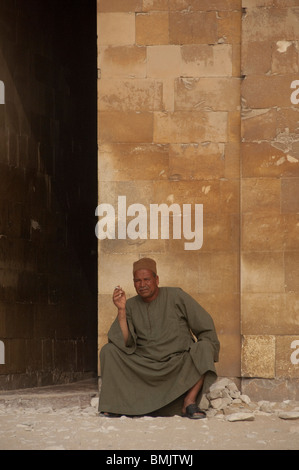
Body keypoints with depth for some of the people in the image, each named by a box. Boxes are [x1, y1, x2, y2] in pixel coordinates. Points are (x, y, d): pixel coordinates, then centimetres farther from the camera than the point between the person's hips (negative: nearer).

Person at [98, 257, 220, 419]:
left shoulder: (176, 296, 1)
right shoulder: (131, 306, 5)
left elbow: (205, 325, 4)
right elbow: (124, 343, -7)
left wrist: (205, 350, -8)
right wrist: (121, 310, -14)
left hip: (180, 363, -1)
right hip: (144, 366, 2)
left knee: (204, 347, -28)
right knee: (108, 351, -15)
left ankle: (189, 401, -27)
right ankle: (114, 403, -17)